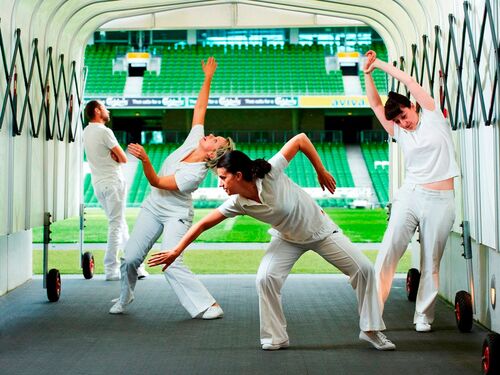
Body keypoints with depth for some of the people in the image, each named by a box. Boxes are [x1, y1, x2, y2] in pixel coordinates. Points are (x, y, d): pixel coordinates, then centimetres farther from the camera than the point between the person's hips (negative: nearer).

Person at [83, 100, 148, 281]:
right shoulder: (104, 132, -13)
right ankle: (111, 270, -6)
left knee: (120, 223, 15)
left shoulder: (86, 132, 12)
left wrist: (112, 155, -3)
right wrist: (115, 156, 6)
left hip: (98, 183, 9)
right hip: (112, 181, -9)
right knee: (116, 225, -5)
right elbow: (123, 159, -10)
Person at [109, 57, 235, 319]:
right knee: (130, 258, 3)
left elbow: (156, 182, -28)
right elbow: (200, 109, 2)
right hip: (153, 208, 7)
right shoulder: (194, 140, -7)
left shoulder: (197, 173, -26)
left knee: (171, 264, -21)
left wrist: (145, 160, -44)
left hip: (176, 216, -7)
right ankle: (125, 298, 26)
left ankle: (207, 305, -12)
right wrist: (207, 80, -3)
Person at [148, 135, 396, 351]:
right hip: (288, 239, 2)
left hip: (321, 230, -2)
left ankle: (371, 330, 12)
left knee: (364, 270, -6)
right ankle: (275, 338, -1)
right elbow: (204, 224, -16)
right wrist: (176, 251, -19)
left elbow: (300, 139, -26)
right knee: (265, 278, -19)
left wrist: (321, 172, -19)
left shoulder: (271, 173, -34)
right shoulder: (237, 203, -22)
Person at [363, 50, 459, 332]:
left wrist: (380, 64, 6)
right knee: (389, 251, -9)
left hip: (441, 201, -2)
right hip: (410, 195, 2)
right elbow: (375, 103, 9)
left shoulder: (432, 117, 6)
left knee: (432, 263, 3)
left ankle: (424, 316, 12)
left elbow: (410, 82, 1)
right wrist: (368, 73, 1)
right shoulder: (400, 133, 12)